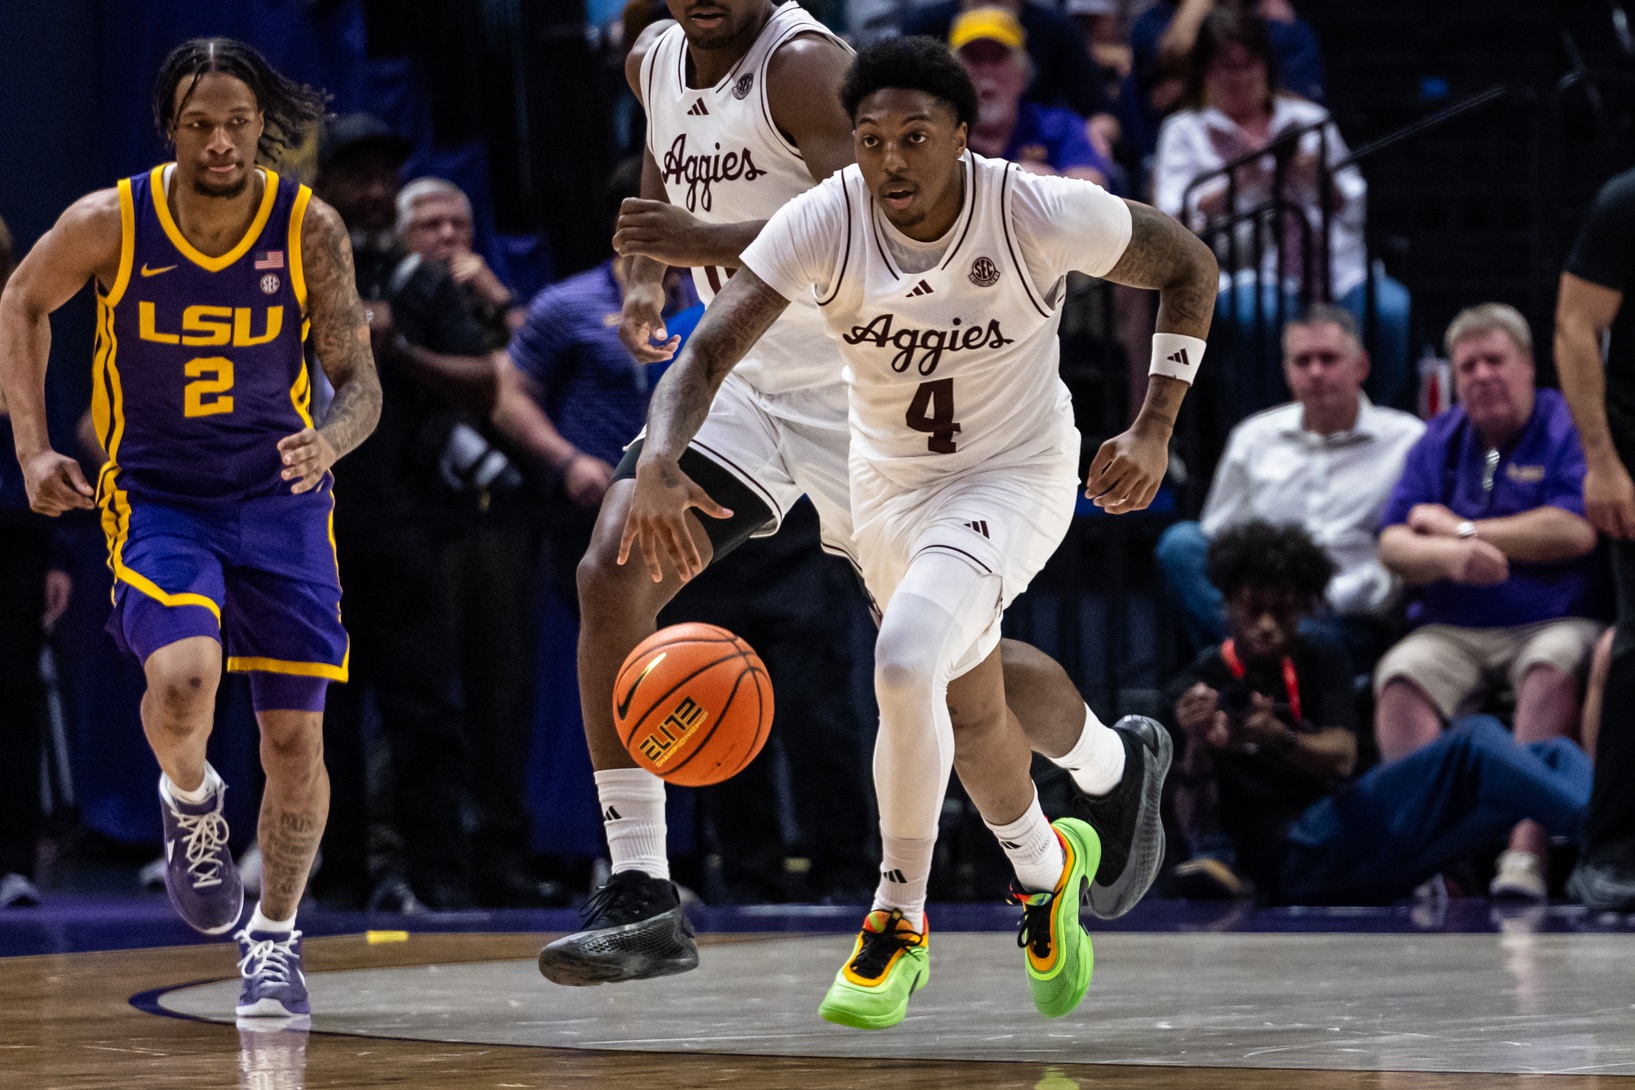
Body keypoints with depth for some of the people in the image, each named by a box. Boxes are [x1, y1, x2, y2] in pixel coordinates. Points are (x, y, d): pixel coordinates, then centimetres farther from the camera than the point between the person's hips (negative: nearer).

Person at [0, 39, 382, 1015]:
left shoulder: (309, 228, -11)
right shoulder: (110, 223, -13)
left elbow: (360, 383, -8)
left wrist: (331, 440, -31)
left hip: (279, 497, 2)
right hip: (156, 499, -1)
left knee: (296, 737, 2)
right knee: (182, 678, -29)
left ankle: (276, 935, 26)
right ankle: (191, 804, 6)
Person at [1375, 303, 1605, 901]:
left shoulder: (1570, 429, 2)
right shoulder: (1437, 442, 15)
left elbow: (1576, 532, -13)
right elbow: (1393, 545, 5)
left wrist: (1457, 529, -3)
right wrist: (1448, 556, -21)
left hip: (1554, 622, -4)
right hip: (1452, 630, 4)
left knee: (1553, 667, -37)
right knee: (1400, 675, -28)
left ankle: (1526, 852, -45)